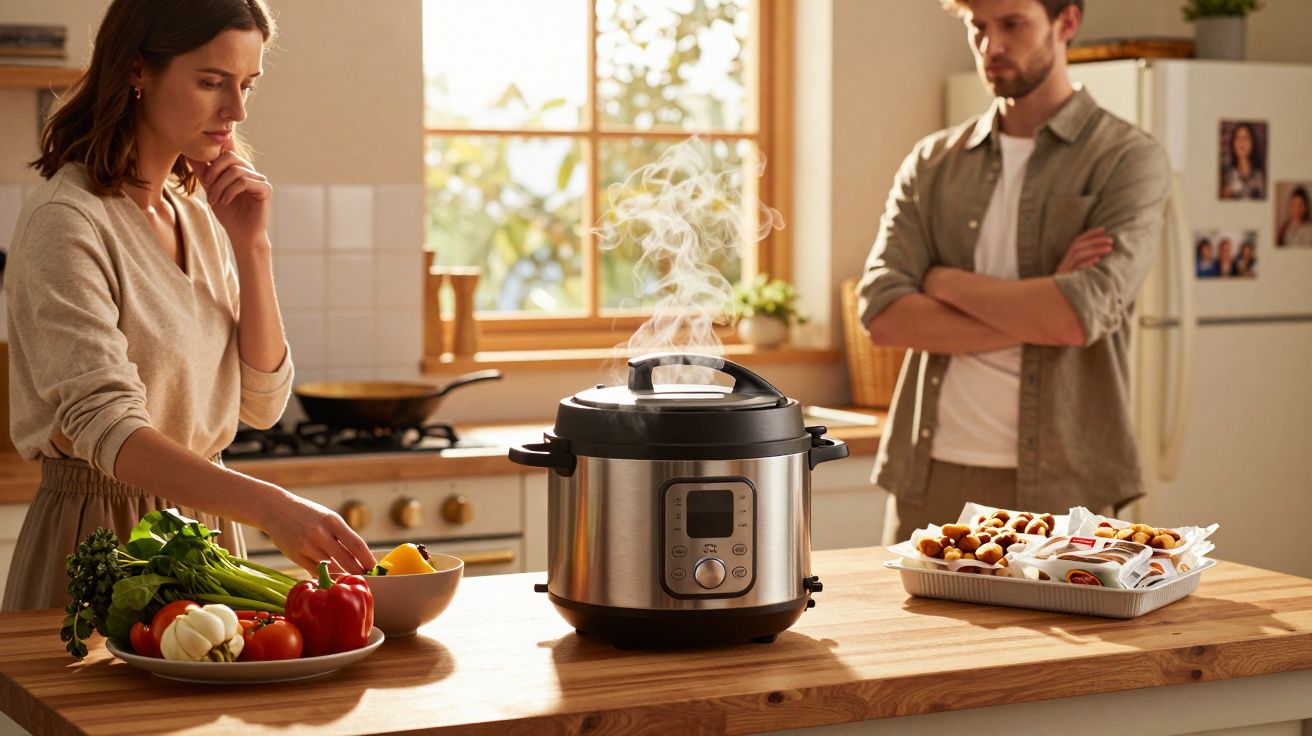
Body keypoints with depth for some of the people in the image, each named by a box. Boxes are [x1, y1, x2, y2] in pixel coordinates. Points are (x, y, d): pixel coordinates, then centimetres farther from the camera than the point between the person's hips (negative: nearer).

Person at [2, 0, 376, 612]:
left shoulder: (200, 216, 8)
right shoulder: (66, 222, -17)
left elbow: (261, 404, 5)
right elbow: (107, 429, -29)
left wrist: (250, 244, -5)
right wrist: (273, 508, -41)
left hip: (206, 528, 7)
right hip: (101, 538, -7)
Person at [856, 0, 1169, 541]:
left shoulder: (1126, 158, -1)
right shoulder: (931, 163, 11)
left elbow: (1079, 316, -16)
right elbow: (882, 313, -4)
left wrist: (946, 281, -4)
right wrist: (1035, 317, -12)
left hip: (1059, 485, -3)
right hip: (930, 476, 3)